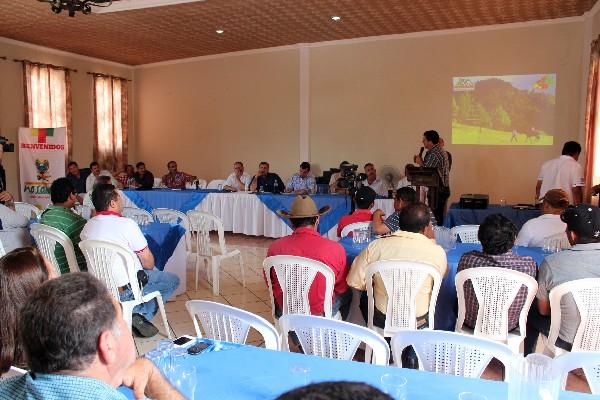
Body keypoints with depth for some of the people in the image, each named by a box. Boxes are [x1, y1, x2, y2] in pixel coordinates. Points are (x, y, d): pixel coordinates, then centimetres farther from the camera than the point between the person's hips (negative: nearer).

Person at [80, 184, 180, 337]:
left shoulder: (87, 227, 1)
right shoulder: (126, 224, -20)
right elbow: (148, 262, -14)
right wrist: (149, 266, 10)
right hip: (125, 290, -7)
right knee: (173, 280, 12)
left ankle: (137, 313, 16)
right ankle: (142, 314, -2)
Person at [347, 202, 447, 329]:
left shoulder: (376, 246, -17)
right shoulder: (438, 252, -18)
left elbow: (354, 281, -9)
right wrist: (431, 240, 9)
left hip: (381, 320, 0)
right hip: (419, 323, 0)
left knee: (365, 296, 32)